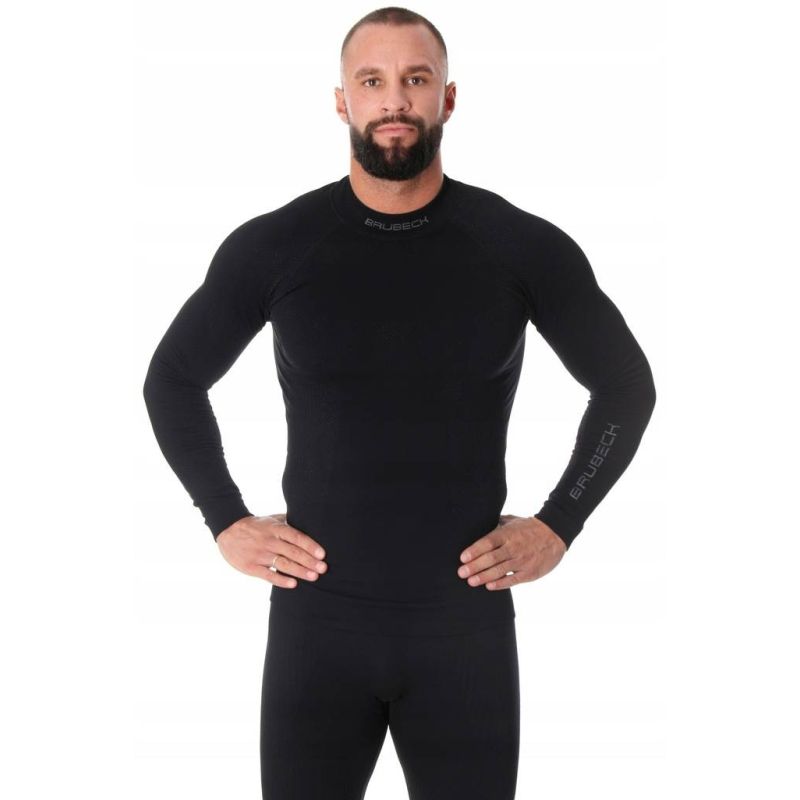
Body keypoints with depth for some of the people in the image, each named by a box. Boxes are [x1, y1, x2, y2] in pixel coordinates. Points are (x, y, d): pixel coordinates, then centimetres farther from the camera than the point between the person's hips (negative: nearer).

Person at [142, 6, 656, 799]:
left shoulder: (523, 247, -4)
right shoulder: (271, 246, -4)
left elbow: (626, 385, 9)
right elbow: (172, 380, 10)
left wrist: (559, 525, 2)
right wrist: (227, 524, 2)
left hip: (466, 620, 0)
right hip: (317, 619, 0)